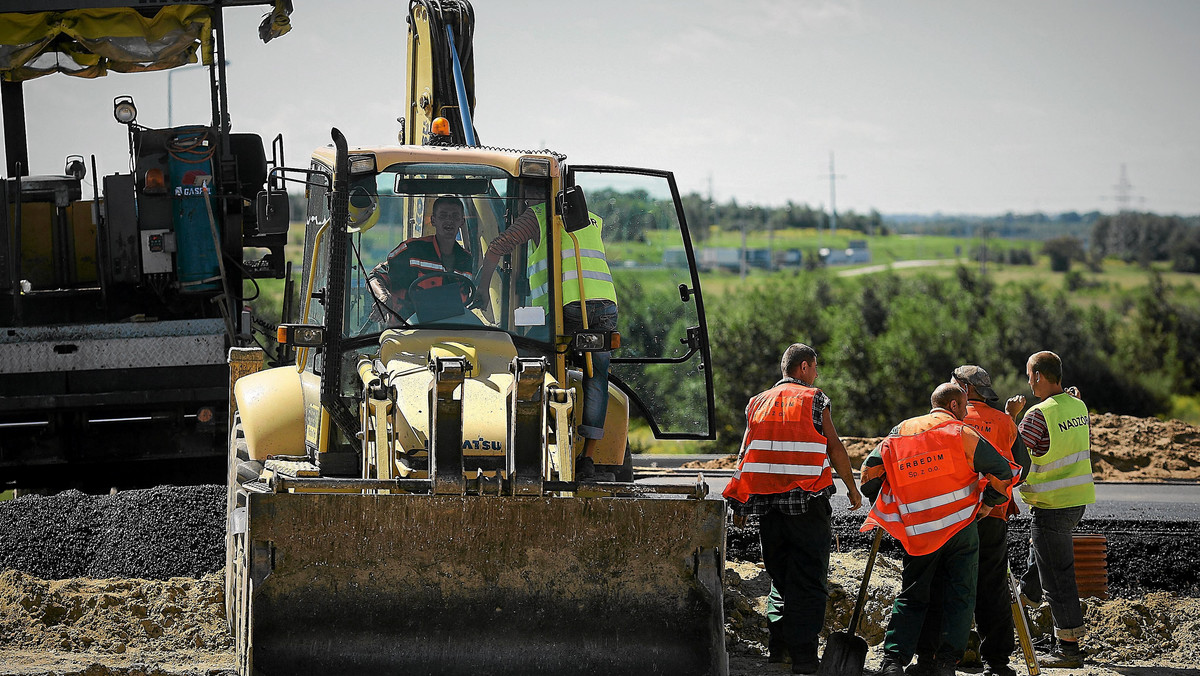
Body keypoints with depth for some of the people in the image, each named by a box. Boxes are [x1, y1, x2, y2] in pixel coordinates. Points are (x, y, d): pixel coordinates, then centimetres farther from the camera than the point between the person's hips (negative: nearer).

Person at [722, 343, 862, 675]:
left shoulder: (757, 403, 13)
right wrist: (852, 488, 8)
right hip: (807, 504, -4)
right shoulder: (814, 400, 0)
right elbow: (834, 448, -3)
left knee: (780, 576, 17)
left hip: (767, 504, 4)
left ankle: (779, 645, 11)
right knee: (808, 580, 0)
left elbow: (746, 454, 12)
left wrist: (740, 505, 17)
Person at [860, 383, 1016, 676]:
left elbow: (870, 471, 10)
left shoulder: (899, 433, 10)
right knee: (959, 597, 6)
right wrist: (989, 503, 10)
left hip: (917, 531, 3)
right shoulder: (961, 434, -2)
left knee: (910, 598, 11)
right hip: (961, 528, -3)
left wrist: (883, 509, 22)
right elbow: (1002, 472, -7)